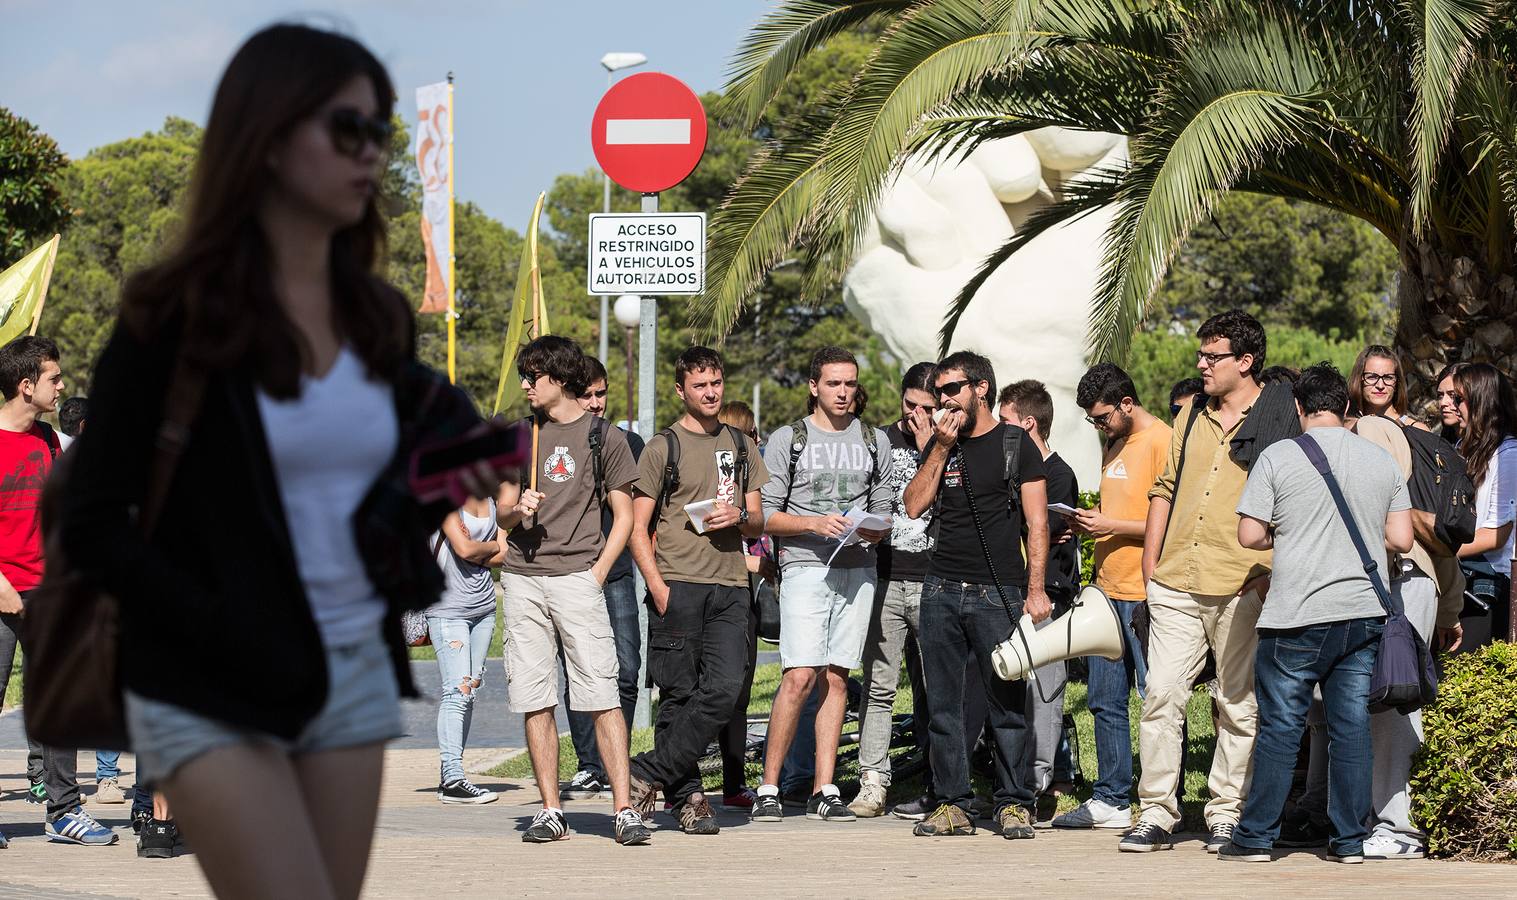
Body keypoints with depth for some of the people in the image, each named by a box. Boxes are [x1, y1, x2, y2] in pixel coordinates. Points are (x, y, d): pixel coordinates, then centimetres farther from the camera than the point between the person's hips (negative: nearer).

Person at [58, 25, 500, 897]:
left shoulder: (379, 318, 8)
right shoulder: (173, 318, -9)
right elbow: (95, 527, -10)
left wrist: (445, 484, -6)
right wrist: (229, 639, -20)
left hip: (358, 676, 6)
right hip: (210, 697, -6)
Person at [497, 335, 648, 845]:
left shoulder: (604, 437, 6)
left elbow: (623, 516, 6)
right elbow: (503, 514, 17)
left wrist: (597, 573, -6)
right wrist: (517, 509, -7)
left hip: (576, 578, -4)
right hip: (521, 579, 4)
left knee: (602, 695, -11)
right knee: (534, 699, 1)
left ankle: (624, 810, -12)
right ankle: (550, 812, 6)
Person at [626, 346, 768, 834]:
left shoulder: (742, 447, 18)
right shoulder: (662, 447, 4)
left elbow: (758, 524, 22)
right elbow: (638, 529, 1)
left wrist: (740, 517, -2)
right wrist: (658, 587, -11)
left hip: (730, 586, 4)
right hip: (677, 584, -3)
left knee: (723, 691, -11)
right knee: (680, 694, -4)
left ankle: (648, 774, -4)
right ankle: (685, 795, 6)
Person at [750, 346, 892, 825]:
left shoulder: (874, 441, 16)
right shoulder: (787, 439, 6)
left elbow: (883, 510, 18)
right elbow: (766, 515, 2)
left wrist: (874, 530, -4)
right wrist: (815, 523, -13)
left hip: (857, 569, 4)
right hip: (805, 566, -4)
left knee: (836, 678, 2)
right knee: (800, 675, -14)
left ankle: (824, 790, 4)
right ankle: (768, 788, -10)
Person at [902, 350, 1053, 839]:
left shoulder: (1015, 444, 2)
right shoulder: (942, 444, 16)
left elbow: (1036, 522, -1)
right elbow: (914, 505, 7)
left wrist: (1035, 589, -9)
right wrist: (941, 448, 0)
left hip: (998, 593, -4)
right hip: (942, 591, 4)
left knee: (1007, 703, -4)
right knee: (943, 703, 3)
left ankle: (1013, 803, 2)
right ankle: (952, 803, 8)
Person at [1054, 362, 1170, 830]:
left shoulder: (1161, 442, -11)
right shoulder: (1114, 445, 17)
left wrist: (1112, 526, -15)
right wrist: (1091, 522, 9)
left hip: (1145, 594, -9)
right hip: (1108, 590, 9)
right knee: (1105, 700, 10)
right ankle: (1110, 800, 16)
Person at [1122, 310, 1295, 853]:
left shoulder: (1282, 416, -1)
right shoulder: (1191, 416, 16)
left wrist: (1273, 572, -10)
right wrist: (1150, 565, 13)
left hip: (1242, 589, -4)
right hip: (1176, 585, 5)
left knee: (1238, 705, 1)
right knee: (1162, 695, -2)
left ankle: (1226, 815, 9)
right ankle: (1156, 815, 1)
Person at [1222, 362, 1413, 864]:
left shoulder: (1278, 457, -4)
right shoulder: (1384, 462, 7)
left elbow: (1249, 535, -7)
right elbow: (1401, 540, 6)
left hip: (1298, 617, -3)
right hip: (1365, 613, 3)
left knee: (1280, 728, 2)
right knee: (1352, 728, 7)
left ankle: (1257, 837, 6)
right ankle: (1350, 840, 8)